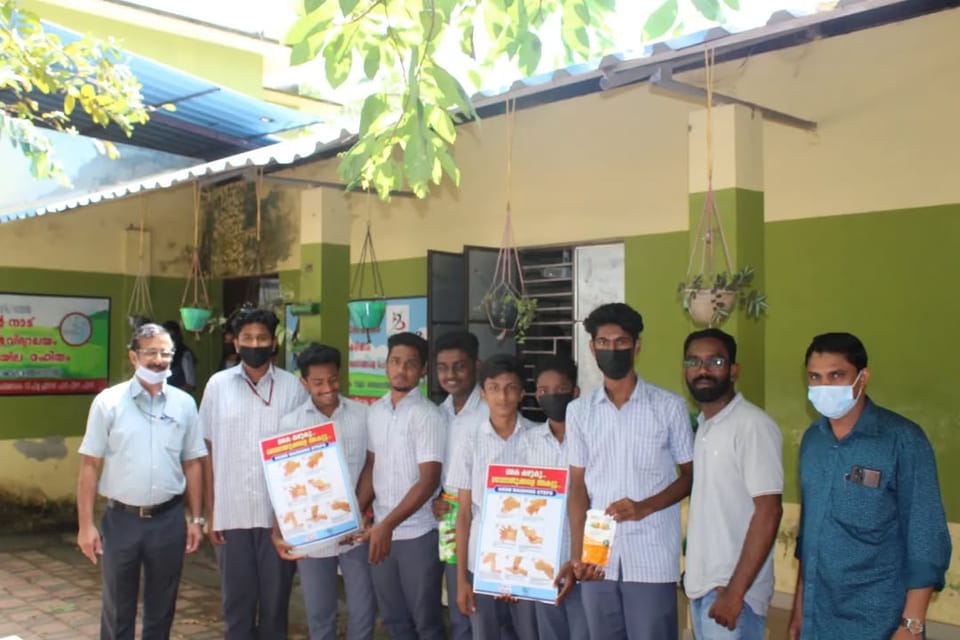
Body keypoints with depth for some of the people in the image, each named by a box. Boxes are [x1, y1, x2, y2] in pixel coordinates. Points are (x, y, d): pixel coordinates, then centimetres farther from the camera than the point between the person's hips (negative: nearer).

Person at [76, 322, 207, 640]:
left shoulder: (184, 403, 2)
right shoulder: (108, 402, -5)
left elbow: (192, 464, 6)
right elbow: (90, 465, -3)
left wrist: (196, 518, 5)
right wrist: (86, 524, -6)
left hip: (169, 519, 2)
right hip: (121, 519, -2)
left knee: (161, 608, 15)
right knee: (117, 609, 12)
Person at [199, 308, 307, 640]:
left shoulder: (293, 387, 0)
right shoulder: (218, 385, 2)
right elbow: (208, 452, 5)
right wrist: (210, 513, 2)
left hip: (280, 515, 0)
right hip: (232, 515, 1)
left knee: (275, 602, 9)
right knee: (237, 602, 10)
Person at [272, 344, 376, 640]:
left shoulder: (363, 415, -3)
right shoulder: (290, 424, -2)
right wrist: (278, 533, -9)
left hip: (356, 532, 0)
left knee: (362, 611, 9)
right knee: (319, 614, 14)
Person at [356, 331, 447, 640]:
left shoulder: (428, 415, -13)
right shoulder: (374, 412, 6)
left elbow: (429, 481, -17)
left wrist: (388, 524, -21)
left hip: (418, 533, -5)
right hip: (380, 531, 6)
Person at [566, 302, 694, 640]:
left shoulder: (670, 406, -1)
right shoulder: (578, 411, 7)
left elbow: (691, 475, 4)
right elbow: (578, 486, 7)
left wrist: (644, 507, -12)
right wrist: (577, 553, -3)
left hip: (653, 560, -2)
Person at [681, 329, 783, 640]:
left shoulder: (753, 425, -16)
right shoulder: (703, 425, 10)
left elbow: (768, 512, -20)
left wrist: (735, 591, -21)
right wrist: (692, 569, 13)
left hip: (731, 587, -8)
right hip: (701, 583, 8)